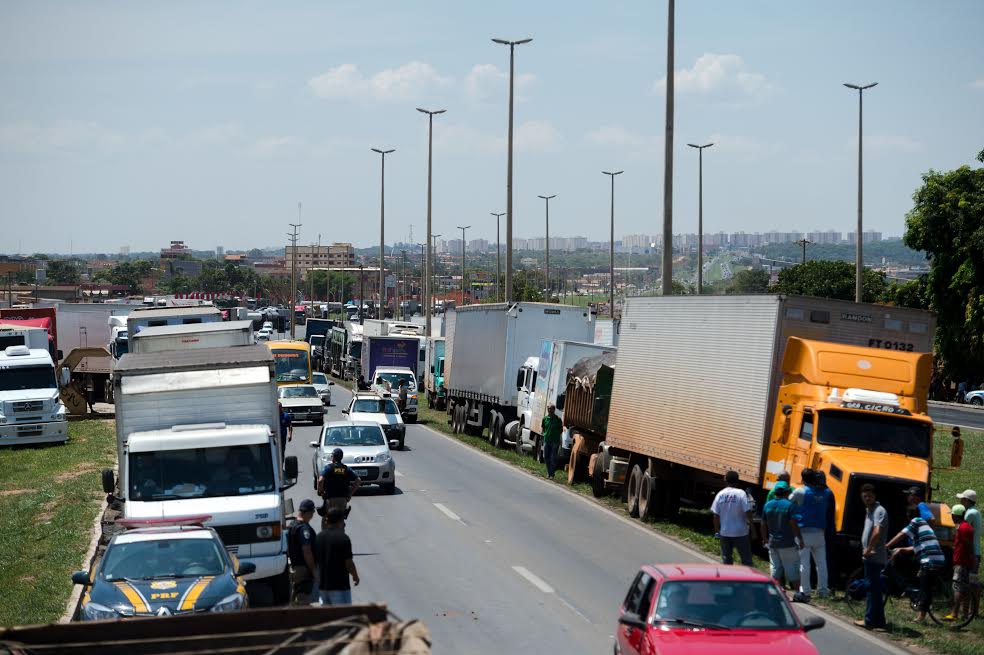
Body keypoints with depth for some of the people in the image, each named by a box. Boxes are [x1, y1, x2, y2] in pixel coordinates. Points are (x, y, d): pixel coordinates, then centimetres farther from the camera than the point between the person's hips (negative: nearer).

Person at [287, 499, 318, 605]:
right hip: (304, 569, -10)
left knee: (294, 601, 16)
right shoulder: (304, 528, -17)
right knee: (303, 601, -10)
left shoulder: (293, 526, 13)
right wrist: (313, 570, -17)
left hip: (294, 568, 10)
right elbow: (306, 551, -22)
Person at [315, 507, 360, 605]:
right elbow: (349, 564, -13)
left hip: (322, 585, 6)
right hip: (340, 586, -6)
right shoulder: (343, 538, -14)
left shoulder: (319, 537, 5)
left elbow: (316, 561, 9)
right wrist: (355, 576, 5)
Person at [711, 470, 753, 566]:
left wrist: (717, 530, 10)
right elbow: (747, 511, -16)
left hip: (725, 532, 3)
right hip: (740, 532, -3)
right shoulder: (741, 493, -12)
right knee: (746, 559, 5)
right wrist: (751, 522, 2)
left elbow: (716, 515, 0)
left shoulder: (720, 494, -1)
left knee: (726, 559, 13)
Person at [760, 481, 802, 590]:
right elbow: (793, 524, -17)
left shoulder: (767, 505, 6)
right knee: (792, 570, 2)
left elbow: (763, 524, 10)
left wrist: (765, 538, 21)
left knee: (775, 571, 10)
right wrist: (800, 539, -10)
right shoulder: (790, 505, -12)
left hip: (773, 543, 5)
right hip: (788, 544, -5)